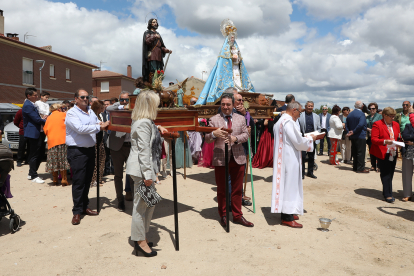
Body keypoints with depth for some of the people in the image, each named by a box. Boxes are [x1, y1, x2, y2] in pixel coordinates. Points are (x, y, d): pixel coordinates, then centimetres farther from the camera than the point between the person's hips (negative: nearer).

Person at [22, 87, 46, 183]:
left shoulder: (30, 104, 16)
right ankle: (34, 176, 4)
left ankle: (31, 174, 25)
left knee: (38, 154, 15)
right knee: (34, 155, -4)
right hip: (33, 133, -10)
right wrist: (45, 121, -3)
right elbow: (37, 119, -20)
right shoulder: (28, 105, -17)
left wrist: (42, 119, 1)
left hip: (35, 133, 10)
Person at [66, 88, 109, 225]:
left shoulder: (91, 112, 15)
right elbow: (80, 129, -22)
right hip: (77, 151, -7)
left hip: (90, 149, 7)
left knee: (87, 180, 13)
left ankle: (84, 206, 25)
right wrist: (99, 127, -19)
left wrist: (103, 125, 0)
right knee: (78, 181, -5)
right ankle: (77, 211, 5)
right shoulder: (72, 113, -9)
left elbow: (99, 125, 22)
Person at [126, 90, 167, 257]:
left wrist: (157, 130, 28)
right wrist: (147, 174, -21)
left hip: (140, 167, 11)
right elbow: (143, 150, -21)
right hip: (141, 168, -11)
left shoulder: (144, 121, 16)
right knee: (141, 204, -1)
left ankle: (140, 238, 28)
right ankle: (141, 241, 11)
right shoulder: (144, 123, -16)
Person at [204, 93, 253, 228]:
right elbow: (207, 139, -2)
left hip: (238, 158, 2)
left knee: (237, 189, 10)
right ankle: (223, 216, 24)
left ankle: (237, 216, 24)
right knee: (222, 190, 9)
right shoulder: (214, 119, 2)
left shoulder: (241, 118, 10)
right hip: (220, 159, -2)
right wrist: (214, 134, -25)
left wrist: (235, 138, -16)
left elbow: (246, 134, 3)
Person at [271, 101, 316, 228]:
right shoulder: (289, 122, -18)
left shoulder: (281, 120, 15)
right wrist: (310, 139, -1)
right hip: (289, 159, -10)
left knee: (286, 184, 15)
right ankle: (287, 217, 3)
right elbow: (298, 142, -17)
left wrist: (305, 138, 16)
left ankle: (287, 212, 24)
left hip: (283, 157, 10)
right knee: (290, 184, -4)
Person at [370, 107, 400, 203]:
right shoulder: (377, 124, -5)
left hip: (393, 153, 6)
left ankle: (387, 193, 20)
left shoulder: (396, 125, 14)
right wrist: (385, 141, -26)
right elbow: (373, 139, -11)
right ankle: (388, 195, 3)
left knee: (390, 174, 9)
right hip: (383, 153, -6)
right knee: (386, 174, -4)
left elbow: (398, 137, 21)